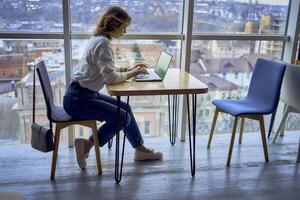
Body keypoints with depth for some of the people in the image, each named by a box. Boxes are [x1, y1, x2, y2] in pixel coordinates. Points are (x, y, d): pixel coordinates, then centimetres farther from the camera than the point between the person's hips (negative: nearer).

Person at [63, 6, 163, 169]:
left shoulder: (99, 39, 11)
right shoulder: (103, 43, -19)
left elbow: (106, 70, 19)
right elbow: (110, 78, -24)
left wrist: (129, 69, 8)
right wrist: (132, 74, -8)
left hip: (86, 94, 10)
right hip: (77, 99, -10)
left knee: (125, 108, 11)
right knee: (122, 117, -12)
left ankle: (140, 149, 21)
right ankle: (86, 145, -1)